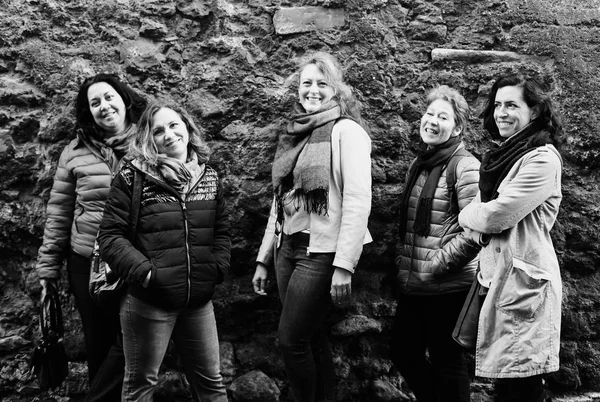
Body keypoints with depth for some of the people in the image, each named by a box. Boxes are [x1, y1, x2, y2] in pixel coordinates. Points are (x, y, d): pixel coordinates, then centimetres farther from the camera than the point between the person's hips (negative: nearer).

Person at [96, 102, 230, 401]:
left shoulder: (209, 177, 7)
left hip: (199, 302, 5)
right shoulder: (133, 177, -9)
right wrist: (144, 272, -20)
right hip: (149, 303, -4)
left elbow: (221, 230, 13)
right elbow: (110, 236, -11)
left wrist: (218, 267, -2)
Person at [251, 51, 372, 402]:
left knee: (292, 340, -3)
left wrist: (344, 265, -20)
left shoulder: (346, 130, -7)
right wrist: (264, 258, 15)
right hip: (288, 248, 6)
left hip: (322, 251, -6)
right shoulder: (295, 134, 14)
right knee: (312, 338, 11)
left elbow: (358, 201, -15)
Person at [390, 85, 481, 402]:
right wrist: (402, 264, 11)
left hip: (447, 288, -8)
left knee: (446, 362, 6)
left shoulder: (465, 167, -11)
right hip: (412, 287, 8)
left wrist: (435, 266, -16)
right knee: (402, 353, 16)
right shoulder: (418, 165, 12)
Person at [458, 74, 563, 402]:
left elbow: (495, 215, -16)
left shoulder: (542, 158, -10)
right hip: (496, 274, 8)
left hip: (523, 278, -8)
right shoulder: (502, 157, 16)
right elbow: (478, 219, 13)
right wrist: (478, 217, -9)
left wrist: (468, 214, 3)